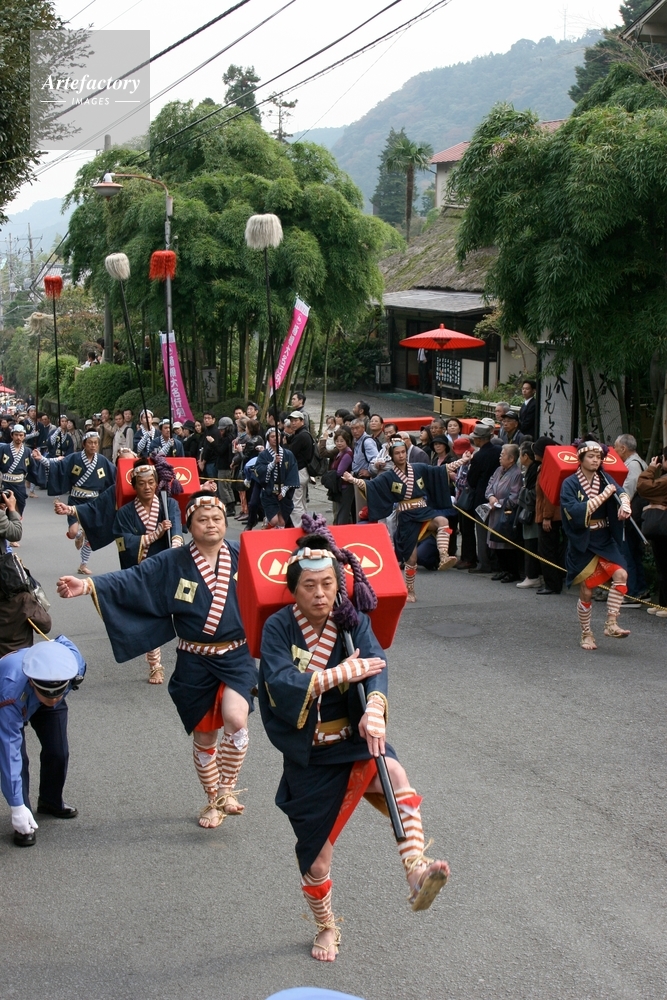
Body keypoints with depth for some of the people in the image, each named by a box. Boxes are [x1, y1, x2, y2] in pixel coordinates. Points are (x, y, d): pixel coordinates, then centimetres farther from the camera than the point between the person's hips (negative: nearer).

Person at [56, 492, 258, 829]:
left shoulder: (242, 556, -1)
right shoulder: (173, 563, -5)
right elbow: (132, 581, -12)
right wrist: (89, 586, -25)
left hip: (236, 656, -1)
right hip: (196, 663, 1)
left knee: (235, 718, -25)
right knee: (205, 736, 11)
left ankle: (227, 789, -2)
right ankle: (213, 801, 34)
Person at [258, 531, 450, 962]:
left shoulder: (353, 623, -3)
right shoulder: (279, 628, -7)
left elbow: (375, 664, -21)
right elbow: (280, 684, -22)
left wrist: (374, 707, -41)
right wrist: (340, 674, -23)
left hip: (354, 741, 0)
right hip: (309, 757, 0)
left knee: (393, 771, -36)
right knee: (317, 864, 8)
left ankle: (417, 872, -48)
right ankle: (327, 928, 38)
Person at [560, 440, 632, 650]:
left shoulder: (604, 479, 6)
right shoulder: (570, 484, -8)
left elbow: (621, 492, -9)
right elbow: (576, 512, -21)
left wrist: (624, 504, -32)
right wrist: (603, 496, -22)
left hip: (605, 541, 3)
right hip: (582, 543, -3)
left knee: (620, 575, -19)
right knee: (586, 592, 2)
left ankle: (611, 623, -11)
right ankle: (586, 634, 20)